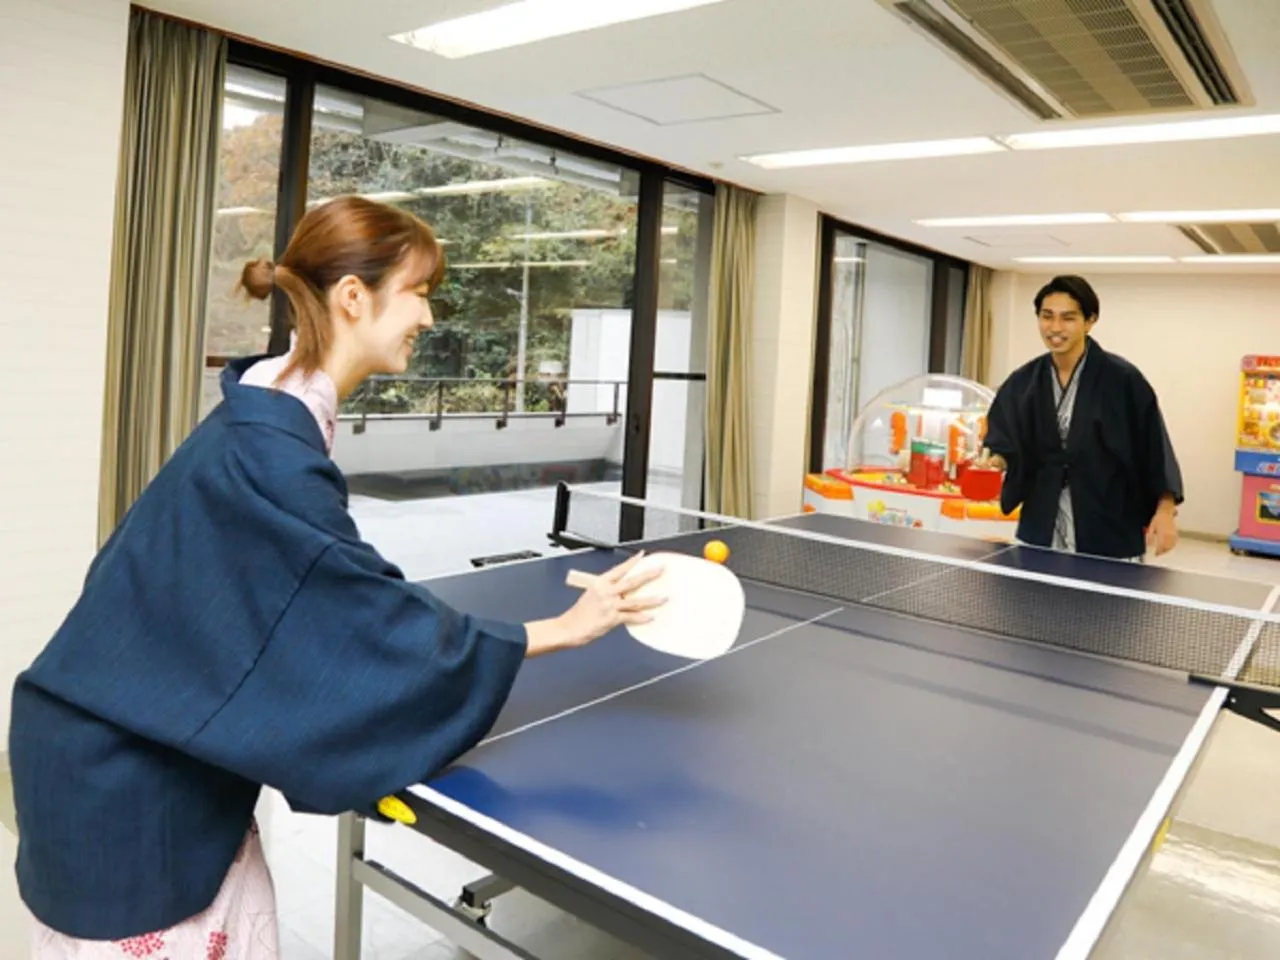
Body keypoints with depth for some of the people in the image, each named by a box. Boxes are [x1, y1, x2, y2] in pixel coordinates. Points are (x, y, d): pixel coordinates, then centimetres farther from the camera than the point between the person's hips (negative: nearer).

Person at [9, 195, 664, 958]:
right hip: (121, 774, -8)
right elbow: (380, 623, -26)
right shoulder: (267, 450, -28)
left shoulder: (274, 417, 1)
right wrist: (565, 628, -21)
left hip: (174, 753, 8)